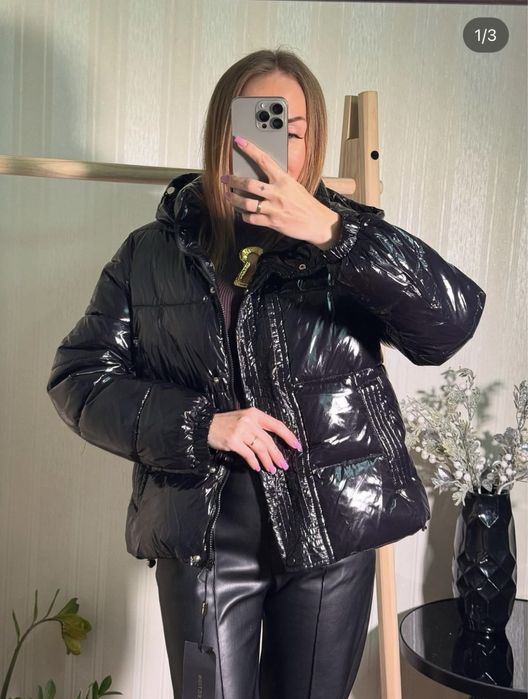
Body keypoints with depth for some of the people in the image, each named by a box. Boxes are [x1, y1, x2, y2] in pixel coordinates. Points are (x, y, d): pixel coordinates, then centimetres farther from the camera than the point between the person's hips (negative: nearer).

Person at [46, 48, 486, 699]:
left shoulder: (349, 240, 0)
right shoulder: (152, 253, 2)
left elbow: (452, 322, -15)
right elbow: (79, 377, 0)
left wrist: (329, 230, -27)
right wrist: (201, 423, -15)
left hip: (333, 527, 1)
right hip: (203, 532, 0)